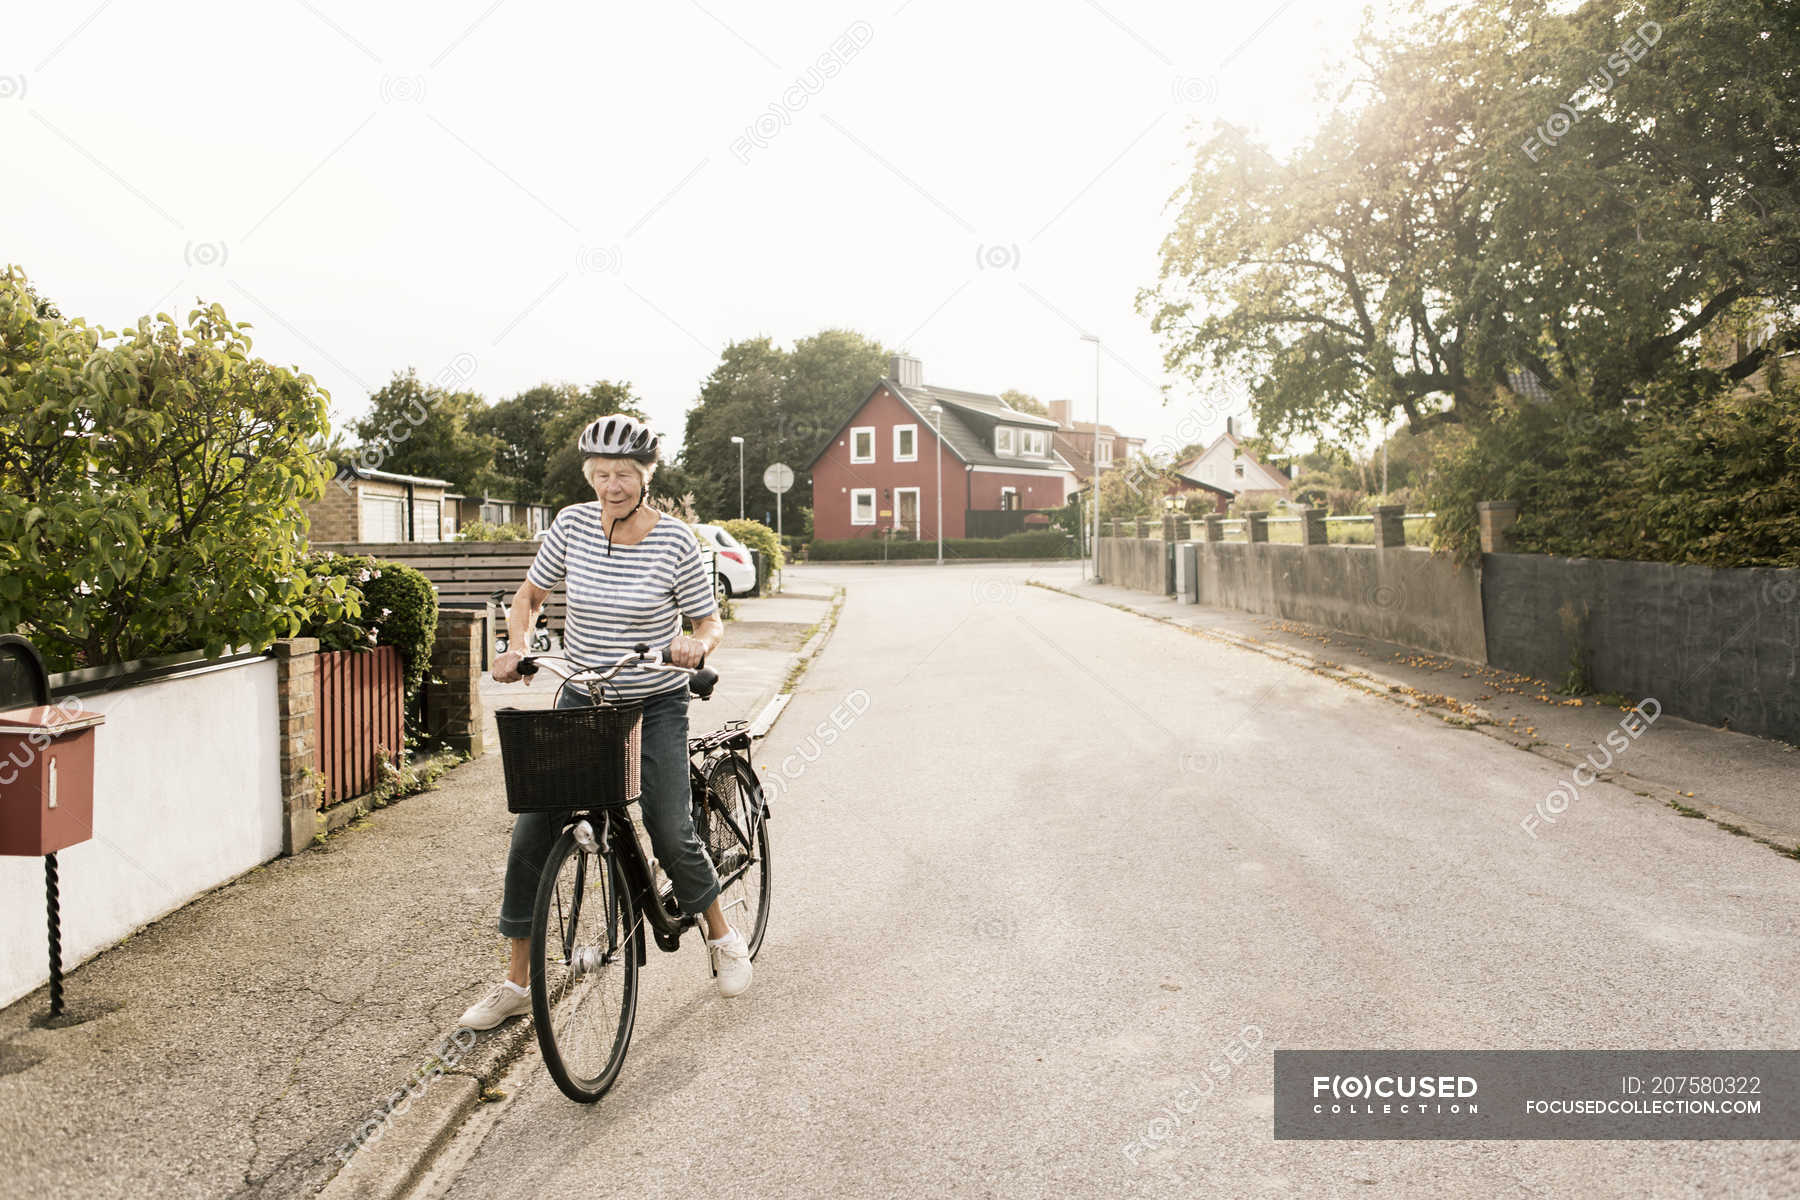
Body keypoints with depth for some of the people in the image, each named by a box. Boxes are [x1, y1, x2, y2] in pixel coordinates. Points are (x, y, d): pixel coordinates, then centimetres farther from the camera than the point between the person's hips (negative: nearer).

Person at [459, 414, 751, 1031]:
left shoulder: (674, 539, -13)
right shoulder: (572, 523, -5)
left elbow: (711, 621, -6)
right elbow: (530, 594, 7)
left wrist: (697, 644, -29)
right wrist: (517, 648, -11)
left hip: (655, 706, -3)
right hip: (581, 700, 3)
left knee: (671, 834, -11)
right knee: (532, 833, -2)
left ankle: (722, 937, 20)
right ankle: (517, 982, 15)